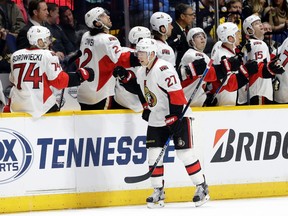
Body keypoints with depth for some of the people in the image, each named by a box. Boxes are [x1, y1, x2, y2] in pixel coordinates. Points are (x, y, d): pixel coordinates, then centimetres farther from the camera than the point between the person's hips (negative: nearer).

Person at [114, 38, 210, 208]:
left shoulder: (164, 69, -19)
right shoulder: (141, 72, 9)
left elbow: (176, 93, -23)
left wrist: (174, 117, -26)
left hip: (177, 116, -8)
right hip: (157, 119, 8)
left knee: (185, 152, -9)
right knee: (153, 154, 1)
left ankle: (202, 187, 3)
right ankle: (158, 192, 10)